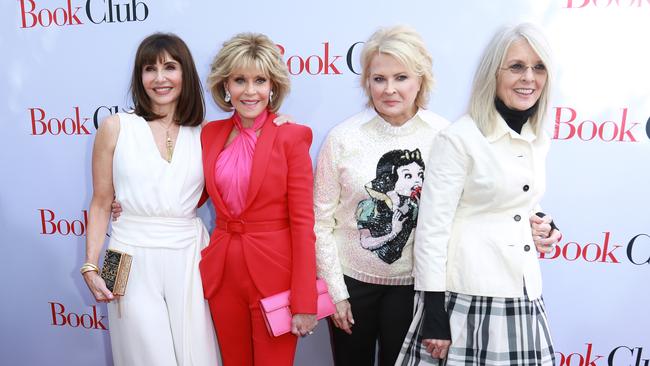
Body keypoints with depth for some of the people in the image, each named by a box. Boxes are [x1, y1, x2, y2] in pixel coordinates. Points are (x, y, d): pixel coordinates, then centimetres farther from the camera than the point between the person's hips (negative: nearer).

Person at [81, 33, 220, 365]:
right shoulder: (115, 128, 1)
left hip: (189, 259, 2)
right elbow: (101, 203, 3)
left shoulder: (204, 135, 5)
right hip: (133, 260, -1)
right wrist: (90, 266, -2)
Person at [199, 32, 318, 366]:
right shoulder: (210, 133, 3)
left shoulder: (291, 137, -11)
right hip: (221, 272, 5)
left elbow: (303, 222, -12)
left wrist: (304, 302, -14)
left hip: (274, 273, -4)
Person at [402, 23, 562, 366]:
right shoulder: (459, 138, -12)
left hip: (524, 297, 6)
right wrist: (435, 315, -15)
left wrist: (540, 226, 6)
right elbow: (432, 228, -14)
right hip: (468, 298, -6)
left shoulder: (538, 140, 9)